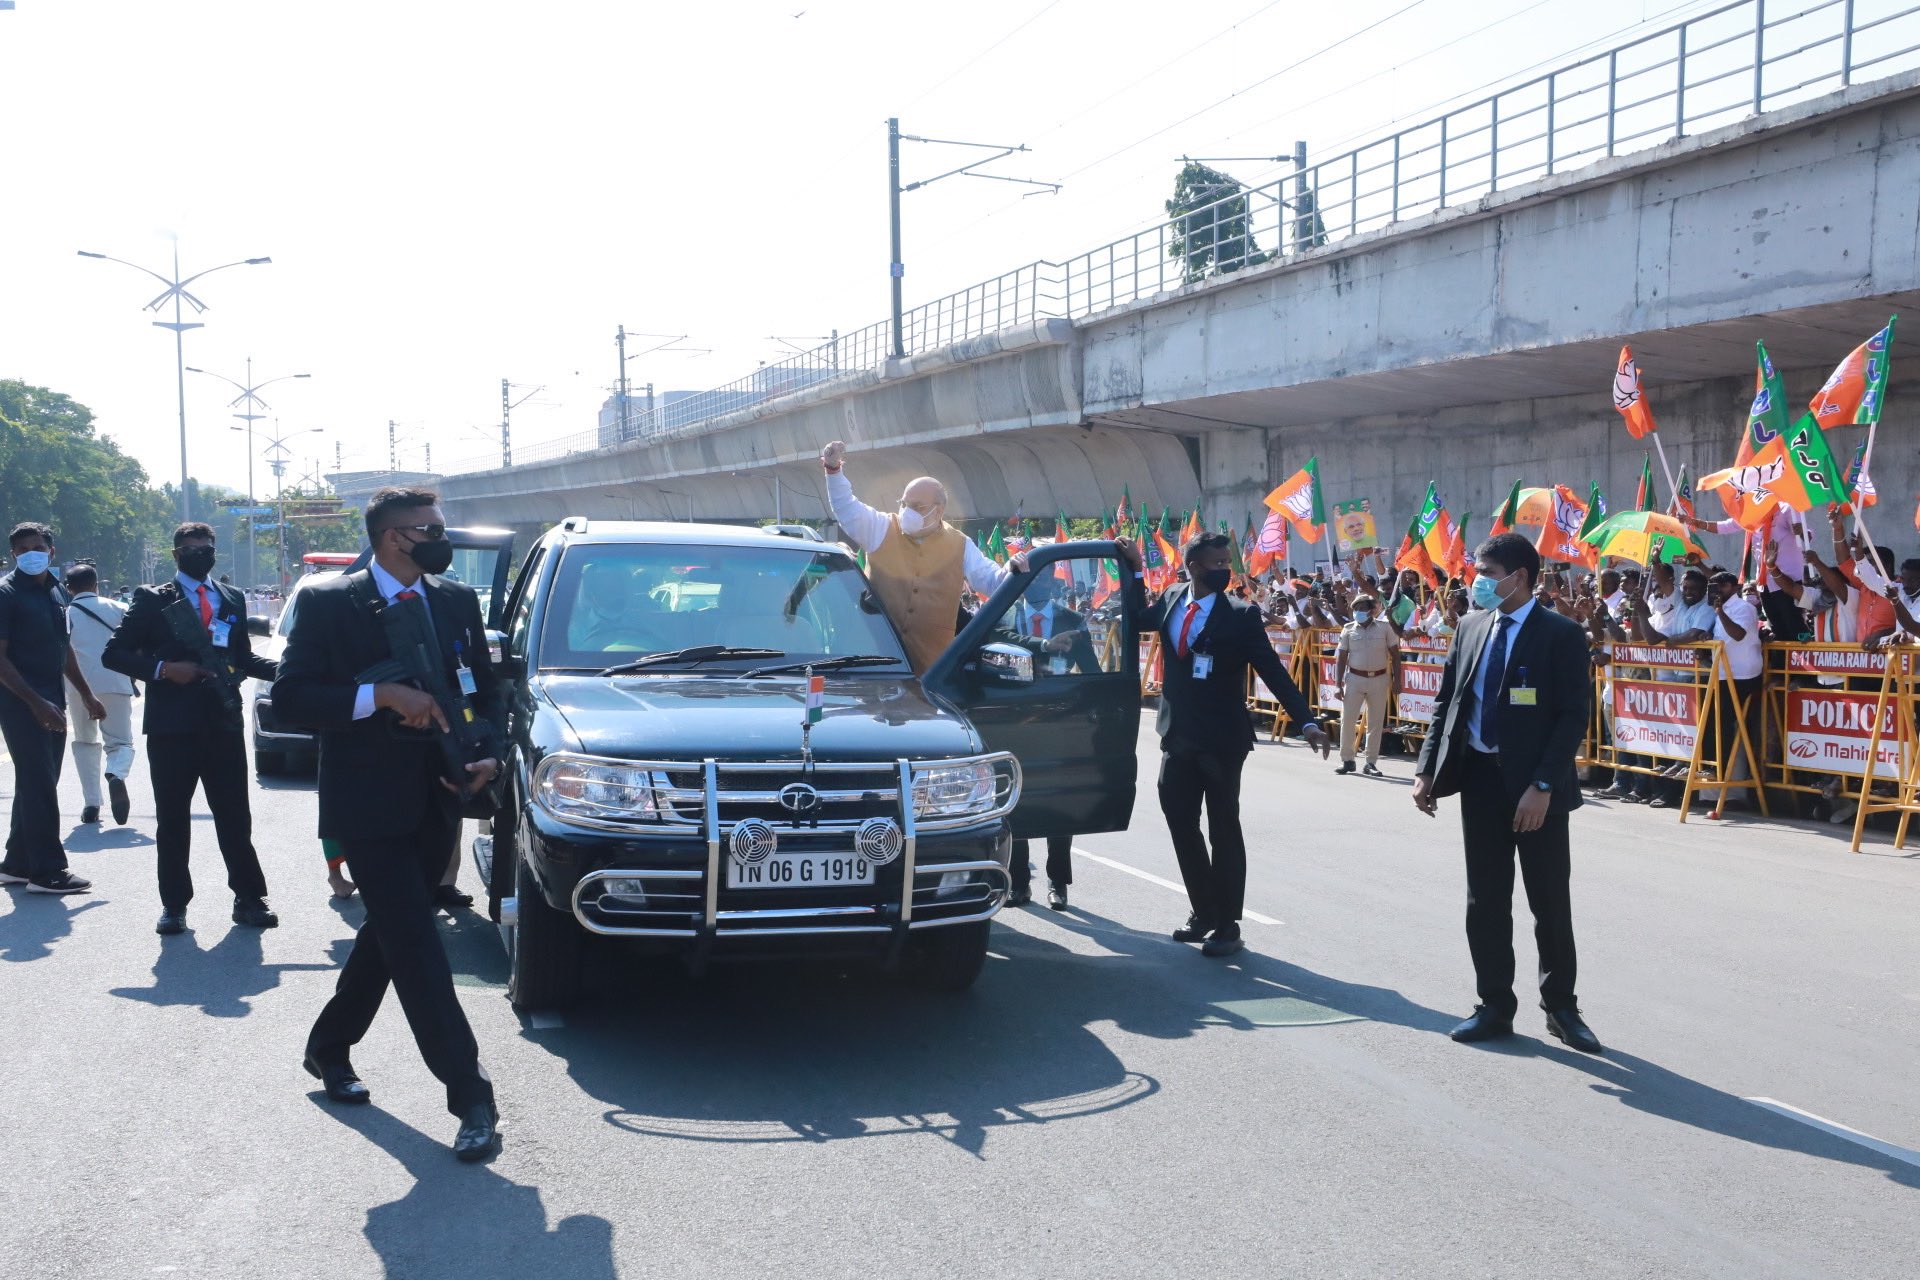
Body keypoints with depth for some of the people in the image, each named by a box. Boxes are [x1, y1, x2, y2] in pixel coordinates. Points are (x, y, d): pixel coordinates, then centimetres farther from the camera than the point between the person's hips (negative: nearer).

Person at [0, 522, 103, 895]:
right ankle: (47, 871, -2)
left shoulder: (55, 591, 12)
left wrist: (86, 695, 19)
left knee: (36, 784, 13)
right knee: (39, 785, -7)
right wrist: (36, 703, -20)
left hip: (52, 702, 8)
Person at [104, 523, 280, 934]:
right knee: (172, 819, 6)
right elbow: (114, 653, -1)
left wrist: (286, 668, -2)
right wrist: (163, 668, -15)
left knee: (235, 816, 3)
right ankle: (174, 904, 16)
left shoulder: (233, 599, 13)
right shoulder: (152, 599, 2)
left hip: (224, 722, 2)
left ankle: (248, 898, 10)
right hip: (171, 725, -2)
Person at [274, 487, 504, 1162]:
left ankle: (329, 1047, 39)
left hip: (436, 802, 6)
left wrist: (490, 754, -5)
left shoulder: (457, 601, 8)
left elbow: (488, 691, 13)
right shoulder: (328, 603, -7)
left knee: (390, 933, 18)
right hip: (368, 803, -6)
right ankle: (471, 1097, -7)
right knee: (416, 947, -9)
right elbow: (290, 697, -12)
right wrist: (380, 696, -23)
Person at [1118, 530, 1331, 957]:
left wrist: (1306, 722, -18)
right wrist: (1134, 568, 10)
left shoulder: (1240, 616, -9)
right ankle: (1203, 912, 27)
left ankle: (1227, 925, 11)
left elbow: (1273, 671, -11)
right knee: (1181, 824, 11)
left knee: (1224, 830, 3)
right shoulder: (1170, 604, 4)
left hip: (1221, 739, -5)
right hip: (1179, 737, 5)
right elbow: (1136, 617, 22)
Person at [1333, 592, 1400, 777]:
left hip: (1379, 679, 0)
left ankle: (1371, 762, 13)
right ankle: (1347, 760, 8)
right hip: (1355, 678, 0)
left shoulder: (1384, 628, -1)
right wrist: (1338, 683, -4)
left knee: (1376, 723, 4)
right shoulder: (1348, 629, 1)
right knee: (1347, 719, -3)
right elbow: (1341, 658, 2)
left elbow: (1394, 654, 3)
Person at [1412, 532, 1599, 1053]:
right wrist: (1427, 769, 3)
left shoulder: (1561, 634, -9)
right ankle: (1494, 1007, 20)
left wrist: (1542, 785, -20)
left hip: (1535, 786, -5)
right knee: (1484, 900, 9)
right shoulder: (1470, 628, 8)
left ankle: (1561, 1007, 22)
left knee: (1550, 902, 7)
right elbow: (1446, 703, 11)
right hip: (1479, 776, 5)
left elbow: (1573, 717, -13)